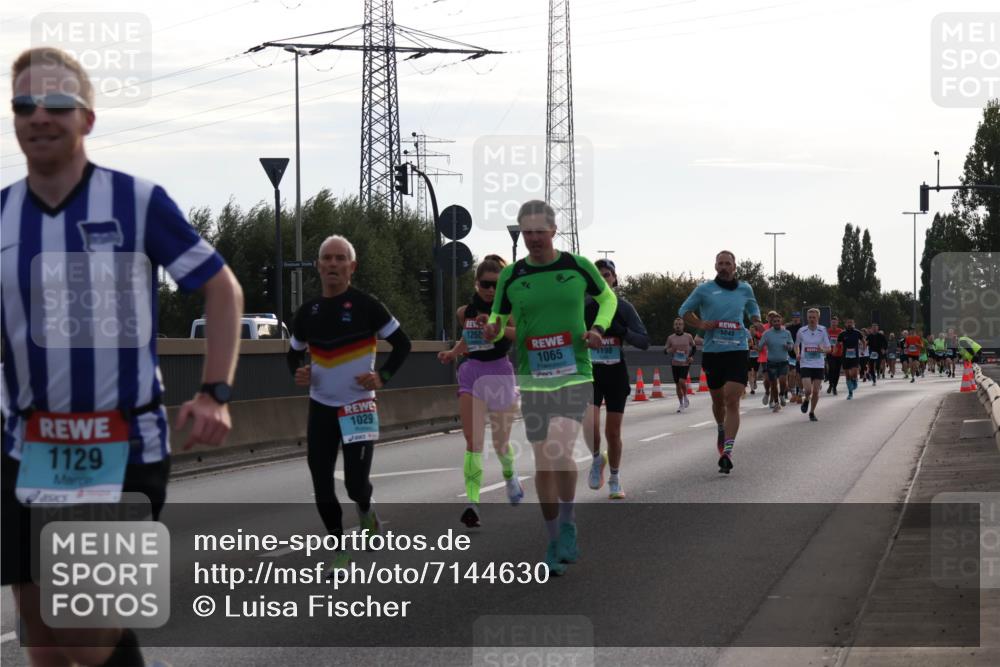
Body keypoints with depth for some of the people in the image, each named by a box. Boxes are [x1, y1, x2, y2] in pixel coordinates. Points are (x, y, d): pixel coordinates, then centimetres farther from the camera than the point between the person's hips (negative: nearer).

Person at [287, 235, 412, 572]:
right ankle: (339, 550, 15)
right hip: (321, 407, 4)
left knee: (356, 482, -10)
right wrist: (299, 372, -3)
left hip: (358, 405, -4)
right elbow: (294, 352, 18)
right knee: (322, 484, 0)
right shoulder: (308, 311, 4)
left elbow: (402, 344, -3)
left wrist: (382, 377, -14)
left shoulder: (366, 306, -9)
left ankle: (365, 510, 27)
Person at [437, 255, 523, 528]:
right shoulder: (465, 312, 4)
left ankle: (509, 475, 46)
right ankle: (472, 503, -18)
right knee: (473, 441, -12)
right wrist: (452, 353, 6)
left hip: (500, 374, -2)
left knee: (500, 442, 12)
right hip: (472, 374, 2)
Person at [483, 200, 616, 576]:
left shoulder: (578, 267, 1)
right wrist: (492, 330, -8)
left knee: (560, 451, -23)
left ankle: (568, 527, -2)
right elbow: (499, 319, 15)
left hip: (575, 376, -2)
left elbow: (608, 297, 18)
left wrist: (599, 328, 0)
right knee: (543, 464, 5)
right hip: (533, 380, 3)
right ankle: (554, 543, 19)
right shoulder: (510, 276, 3)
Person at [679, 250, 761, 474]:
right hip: (712, 352, 1)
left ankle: (727, 452, -18)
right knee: (718, 399, 15)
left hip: (738, 350, -1)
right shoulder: (704, 289, 3)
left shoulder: (745, 289, 9)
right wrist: (700, 324, -5)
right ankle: (721, 429, 47)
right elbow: (684, 310, 12)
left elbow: (753, 309, 28)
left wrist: (756, 325, 7)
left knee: (732, 401, -14)